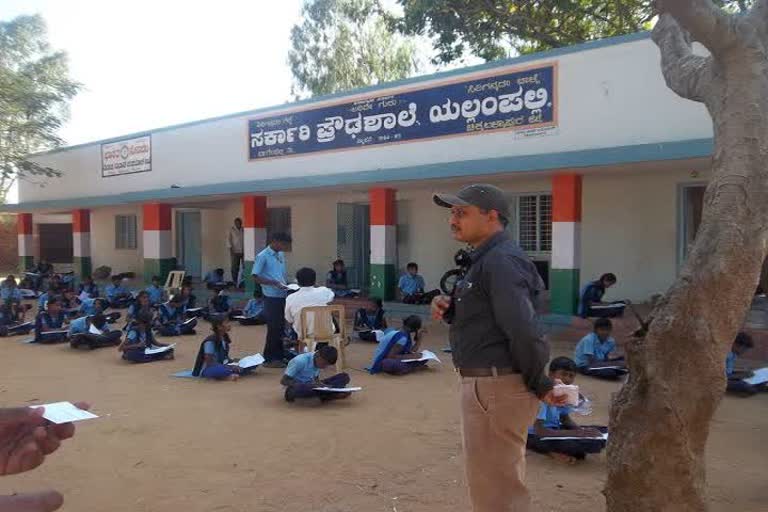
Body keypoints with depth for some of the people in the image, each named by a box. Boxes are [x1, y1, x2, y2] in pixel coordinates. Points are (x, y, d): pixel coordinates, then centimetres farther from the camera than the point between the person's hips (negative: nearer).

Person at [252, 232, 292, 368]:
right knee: (274, 328, -3)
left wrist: (287, 284, 4)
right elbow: (256, 277, -14)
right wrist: (275, 283, -21)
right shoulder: (263, 256, -10)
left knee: (281, 327, 12)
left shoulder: (281, 255, 13)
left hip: (282, 296, 7)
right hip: (272, 297, -7)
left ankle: (279, 356, 22)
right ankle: (270, 359, 8)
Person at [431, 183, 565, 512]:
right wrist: (450, 309, 2)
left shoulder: (501, 260, -19)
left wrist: (539, 385, -15)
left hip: (496, 386, -11)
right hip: (485, 385, 11)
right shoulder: (487, 258, 15)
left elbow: (523, 330, -27)